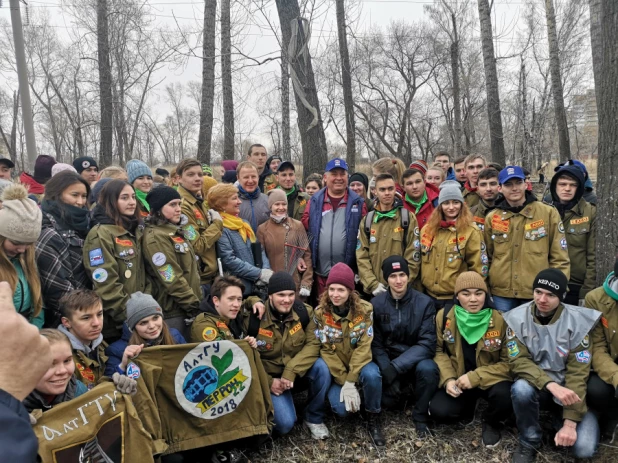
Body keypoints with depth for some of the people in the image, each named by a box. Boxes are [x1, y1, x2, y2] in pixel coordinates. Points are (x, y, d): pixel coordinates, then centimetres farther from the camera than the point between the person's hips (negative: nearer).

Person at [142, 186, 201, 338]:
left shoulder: (175, 231, 13)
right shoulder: (155, 237, -15)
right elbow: (172, 279, -20)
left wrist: (196, 300, 14)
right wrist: (194, 305, -16)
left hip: (187, 307, 9)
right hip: (172, 311, -9)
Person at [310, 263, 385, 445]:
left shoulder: (364, 309, -13)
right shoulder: (320, 312, -13)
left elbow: (364, 347, -16)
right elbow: (326, 350, -13)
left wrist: (351, 381, -25)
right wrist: (343, 382, -20)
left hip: (359, 362, 1)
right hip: (332, 365, -1)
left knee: (372, 375, -33)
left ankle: (373, 418, -6)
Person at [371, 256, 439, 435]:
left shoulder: (424, 302, -12)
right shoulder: (376, 303, -8)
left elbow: (427, 344, -17)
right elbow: (375, 343, -6)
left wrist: (395, 367, -26)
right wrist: (387, 370, -23)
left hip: (416, 360, -1)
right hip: (387, 362, 2)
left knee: (427, 368, -33)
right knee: (387, 401, -19)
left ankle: (420, 416, -7)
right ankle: (402, 389, 19)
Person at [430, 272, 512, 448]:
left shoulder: (500, 320, -16)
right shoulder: (444, 316, -9)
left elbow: (508, 362, -12)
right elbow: (439, 351, 1)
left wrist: (475, 377, -24)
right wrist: (448, 379, -16)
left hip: (490, 380, -1)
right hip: (458, 380, 2)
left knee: (504, 396, -33)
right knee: (438, 411, -21)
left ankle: (491, 423, 5)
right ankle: (468, 406, 17)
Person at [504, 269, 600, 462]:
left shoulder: (578, 321, -15)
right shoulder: (517, 318, -13)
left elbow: (577, 373, -16)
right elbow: (519, 362, -16)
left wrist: (570, 422, -20)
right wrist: (551, 385, -33)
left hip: (567, 390, 0)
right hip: (536, 386, 0)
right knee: (521, 388, -35)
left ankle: (559, 421, 14)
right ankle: (529, 443, -7)